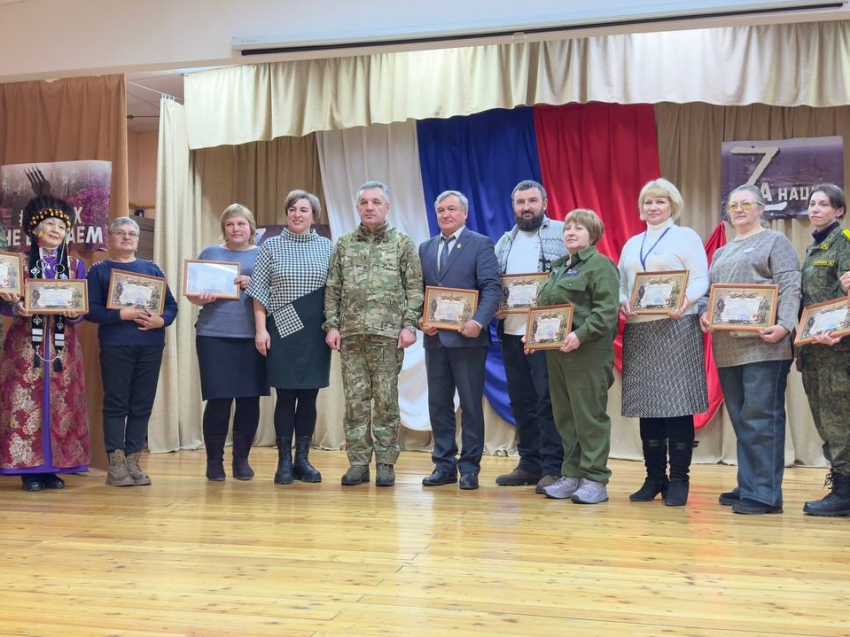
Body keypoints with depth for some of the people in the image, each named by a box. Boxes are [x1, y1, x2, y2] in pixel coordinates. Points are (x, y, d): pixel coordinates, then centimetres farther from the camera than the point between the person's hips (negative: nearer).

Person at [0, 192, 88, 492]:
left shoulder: (76, 266, 9)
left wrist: (74, 313, -16)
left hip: (62, 344, 2)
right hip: (25, 343, -2)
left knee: (60, 404, 1)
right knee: (25, 403, -5)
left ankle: (53, 467, 8)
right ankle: (29, 469, 1)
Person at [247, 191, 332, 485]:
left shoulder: (327, 247, 8)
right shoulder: (271, 246, 5)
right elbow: (260, 290, 2)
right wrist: (261, 328, -5)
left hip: (315, 331, 2)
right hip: (283, 329, -1)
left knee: (309, 396, 4)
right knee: (286, 396, -1)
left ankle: (303, 459, 14)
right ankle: (284, 462, 7)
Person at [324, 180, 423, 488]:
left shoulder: (403, 243, 4)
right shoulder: (344, 244, 11)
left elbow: (414, 288, 0)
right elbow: (333, 289, 11)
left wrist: (409, 325, -8)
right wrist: (332, 325, 2)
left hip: (388, 334, -2)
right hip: (351, 334, 3)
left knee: (386, 400, 1)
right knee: (355, 400, 3)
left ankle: (386, 463, 8)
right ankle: (358, 462, 10)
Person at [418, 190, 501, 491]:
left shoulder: (481, 244, 0)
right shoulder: (425, 248, 15)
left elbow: (491, 288, -10)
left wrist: (478, 321, -24)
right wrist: (420, 320, -6)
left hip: (467, 337, -5)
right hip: (435, 338, 5)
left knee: (470, 405, 2)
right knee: (438, 404, 8)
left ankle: (469, 467, 10)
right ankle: (444, 465, 17)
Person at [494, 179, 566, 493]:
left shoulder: (563, 233, 1)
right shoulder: (504, 242, 17)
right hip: (511, 332, 6)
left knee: (548, 402, -5)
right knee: (521, 402, 10)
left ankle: (553, 467, 1)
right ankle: (529, 464, 19)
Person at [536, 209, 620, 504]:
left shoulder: (600, 265, -5)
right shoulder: (558, 267, 20)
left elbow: (606, 310, -16)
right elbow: (543, 307, 25)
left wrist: (580, 335, -25)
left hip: (587, 352, -8)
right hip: (556, 350, 8)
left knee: (589, 417, -4)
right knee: (564, 417, 11)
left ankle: (595, 480, 3)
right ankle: (571, 475, 18)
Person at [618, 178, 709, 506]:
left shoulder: (686, 236, 5)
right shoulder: (631, 244, 20)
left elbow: (700, 280, -4)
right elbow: (620, 284, 17)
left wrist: (685, 300, -24)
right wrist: (622, 302, -5)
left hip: (676, 328, -5)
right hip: (639, 331, 5)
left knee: (677, 404, -6)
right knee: (646, 406, 5)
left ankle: (678, 480, 2)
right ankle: (654, 478, 14)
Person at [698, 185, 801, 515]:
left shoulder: (775, 241, 5)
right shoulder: (721, 253, 24)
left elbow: (790, 287, -6)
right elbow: (707, 291, 23)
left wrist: (784, 325, -20)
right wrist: (704, 313, 0)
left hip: (763, 343, -7)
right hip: (728, 347, 7)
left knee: (760, 418, -10)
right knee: (740, 419, 9)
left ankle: (764, 494, -7)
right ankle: (748, 487, 15)